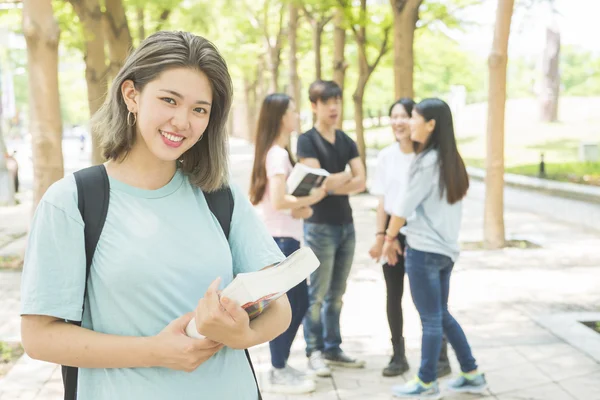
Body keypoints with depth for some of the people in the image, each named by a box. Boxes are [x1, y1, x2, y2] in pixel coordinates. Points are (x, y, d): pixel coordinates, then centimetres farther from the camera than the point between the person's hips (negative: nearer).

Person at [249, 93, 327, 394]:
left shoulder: (277, 151, 15)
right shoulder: (277, 153, -16)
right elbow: (278, 201, -23)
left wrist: (301, 207, 2)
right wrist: (310, 199, -11)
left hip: (284, 238, 10)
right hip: (278, 239, -10)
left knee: (300, 300, 15)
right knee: (283, 305, -2)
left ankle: (281, 365, 24)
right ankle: (279, 374, 9)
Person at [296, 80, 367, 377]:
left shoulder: (346, 141, 11)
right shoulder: (307, 141, -6)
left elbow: (360, 182, 0)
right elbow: (318, 180, -17)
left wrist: (334, 184, -14)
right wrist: (345, 177, -3)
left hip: (346, 224, 6)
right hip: (320, 226, -6)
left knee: (337, 293, 12)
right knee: (317, 293, -3)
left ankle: (332, 348, 21)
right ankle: (314, 352, 6)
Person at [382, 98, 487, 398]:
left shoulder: (427, 162, -16)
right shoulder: (451, 161, 9)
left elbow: (405, 207, -12)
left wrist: (389, 238, 2)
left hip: (424, 250, -8)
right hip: (446, 248, 8)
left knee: (431, 319, 2)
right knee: (442, 315, 18)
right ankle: (472, 375, 23)